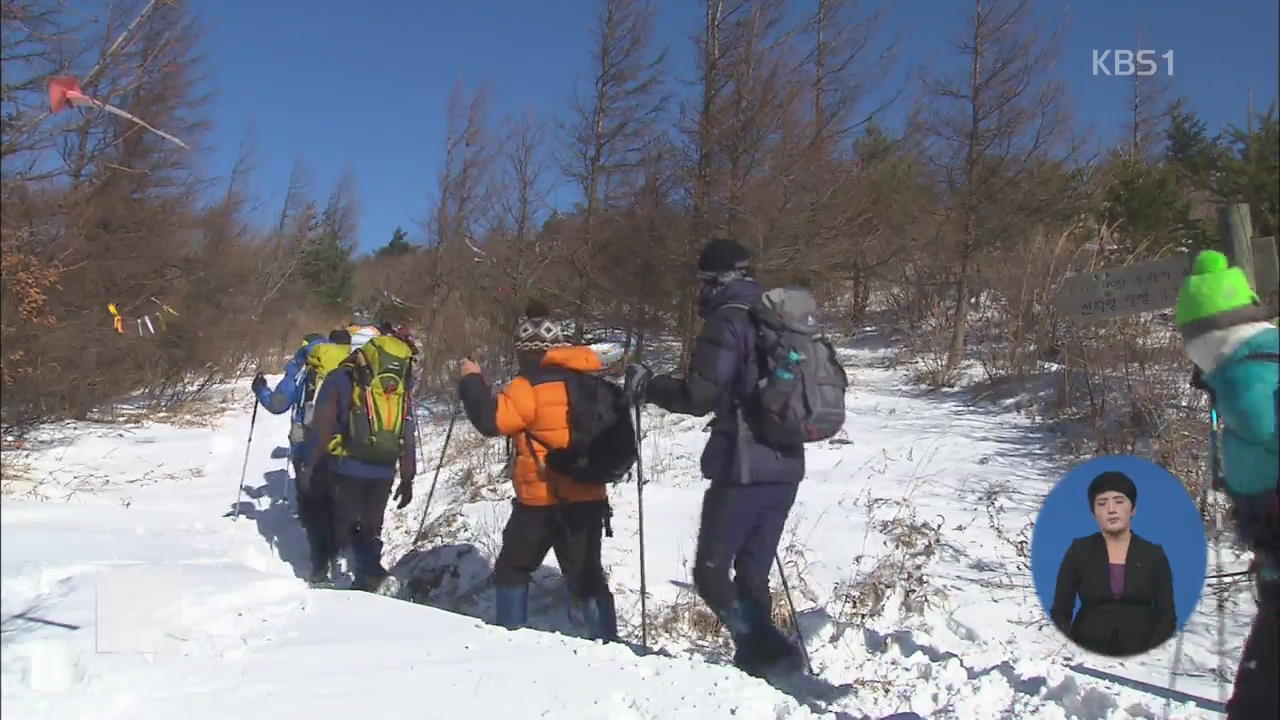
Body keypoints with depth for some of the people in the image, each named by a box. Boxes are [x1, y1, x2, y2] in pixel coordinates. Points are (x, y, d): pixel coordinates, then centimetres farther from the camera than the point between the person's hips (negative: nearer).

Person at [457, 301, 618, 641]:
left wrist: (472, 381, -1)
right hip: (588, 497, 5)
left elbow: (491, 419, -14)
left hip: (542, 501, -5)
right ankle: (607, 640, 8)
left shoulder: (529, 387, -15)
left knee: (512, 569, 14)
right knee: (586, 574, 11)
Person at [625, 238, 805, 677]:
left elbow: (698, 396, -15)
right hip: (786, 468, 8)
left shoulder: (728, 321, -10)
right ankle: (758, 655, 17)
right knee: (753, 573, 15)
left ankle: (766, 650, -8)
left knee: (711, 572, 2)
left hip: (743, 468, -8)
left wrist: (646, 386, 0)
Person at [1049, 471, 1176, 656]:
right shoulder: (1079, 551, 3)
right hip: (1088, 652, -1)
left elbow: (1166, 615, 3)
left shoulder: (1153, 554, 5)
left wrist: (1150, 656, -11)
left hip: (1139, 654, 1)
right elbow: (1060, 611, 1)